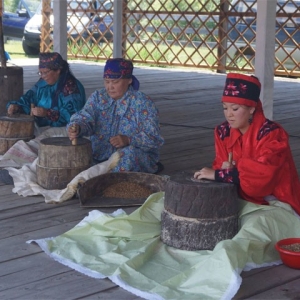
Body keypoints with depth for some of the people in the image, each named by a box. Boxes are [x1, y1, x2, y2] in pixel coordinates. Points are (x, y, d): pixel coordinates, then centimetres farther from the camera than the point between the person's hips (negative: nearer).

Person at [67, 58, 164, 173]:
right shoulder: (98, 97, 8)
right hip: (100, 157, 3)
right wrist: (76, 127, -32)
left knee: (129, 152, -36)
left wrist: (129, 140, -31)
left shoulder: (142, 103, -6)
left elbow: (154, 138, -13)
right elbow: (85, 117, -8)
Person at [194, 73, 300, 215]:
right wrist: (227, 170, -19)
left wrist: (218, 174, -30)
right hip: (244, 198, 6)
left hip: (275, 202, -6)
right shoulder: (223, 132, 0)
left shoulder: (271, 133, -18)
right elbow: (221, 165, 6)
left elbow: (262, 174, -29)